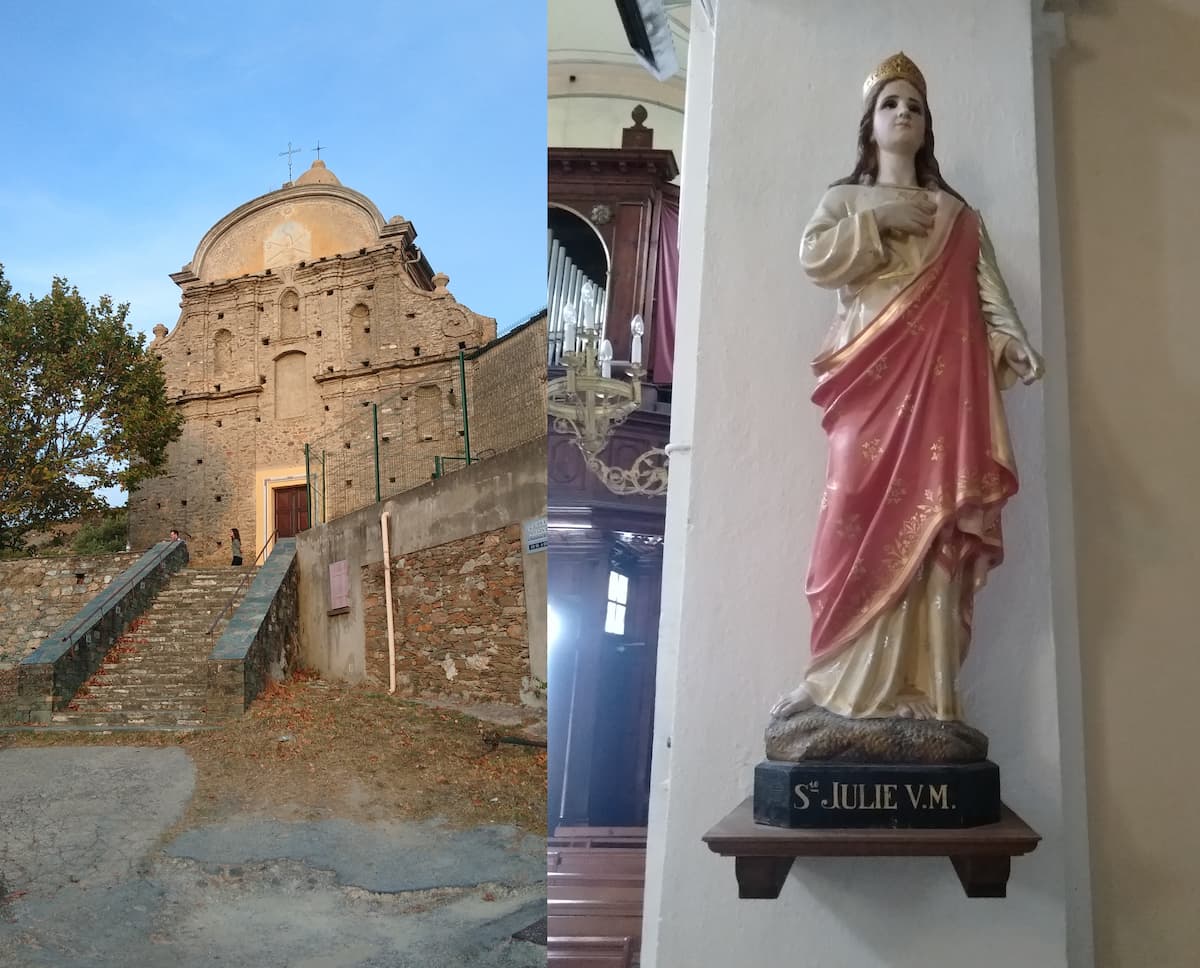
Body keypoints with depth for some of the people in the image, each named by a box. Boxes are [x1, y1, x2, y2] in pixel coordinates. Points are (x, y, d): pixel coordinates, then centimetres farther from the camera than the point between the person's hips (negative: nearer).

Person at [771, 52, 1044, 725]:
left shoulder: (957, 214, 24)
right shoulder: (845, 199, 21)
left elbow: (987, 288, 9)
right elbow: (813, 258, 1)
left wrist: (1012, 341, -9)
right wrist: (877, 220, -4)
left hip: (942, 377, 2)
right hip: (871, 377, -1)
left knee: (935, 520, -10)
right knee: (867, 516, -15)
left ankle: (921, 689, -11)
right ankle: (854, 683, -14)